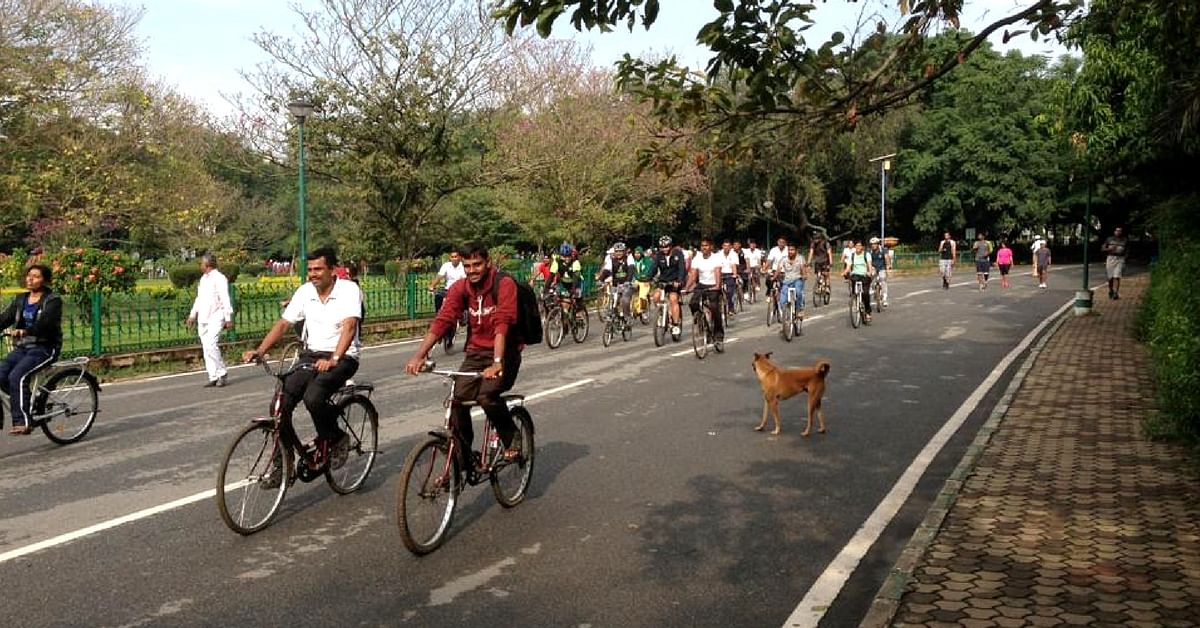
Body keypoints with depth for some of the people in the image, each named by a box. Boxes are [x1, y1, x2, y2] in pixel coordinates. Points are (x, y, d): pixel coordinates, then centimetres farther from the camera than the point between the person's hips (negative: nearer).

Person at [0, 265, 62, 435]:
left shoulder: (53, 300, -5)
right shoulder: (20, 299, 15)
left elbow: (44, 322, -21)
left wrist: (25, 331, -38)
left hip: (44, 348, -6)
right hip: (21, 348, 6)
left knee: (17, 376, -27)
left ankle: (22, 421, -24)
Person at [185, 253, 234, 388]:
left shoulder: (219, 278, -7)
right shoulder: (203, 278, 18)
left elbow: (225, 300, -11)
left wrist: (228, 319, -15)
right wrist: (192, 314, 24)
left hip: (215, 318, -8)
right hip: (202, 319, 8)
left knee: (211, 346, -18)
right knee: (206, 348, 5)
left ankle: (221, 374, -5)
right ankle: (213, 377, 8)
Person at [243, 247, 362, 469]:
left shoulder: (349, 289, -11)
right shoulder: (305, 291, 5)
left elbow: (349, 326, -24)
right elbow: (283, 323, 6)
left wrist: (333, 360, -36)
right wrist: (260, 350, -9)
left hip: (342, 357, -5)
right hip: (310, 356, 6)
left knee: (313, 397, -31)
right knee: (280, 404, -11)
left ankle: (336, 439, -2)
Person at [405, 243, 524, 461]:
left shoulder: (505, 284, -16)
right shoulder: (460, 288, -2)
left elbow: (502, 324, -28)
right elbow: (442, 320, -12)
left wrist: (497, 362, -39)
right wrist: (419, 355, -24)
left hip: (505, 352, -5)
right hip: (476, 352, 5)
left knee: (487, 396, -27)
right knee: (457, 399, -11)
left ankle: (512, 439, -1)